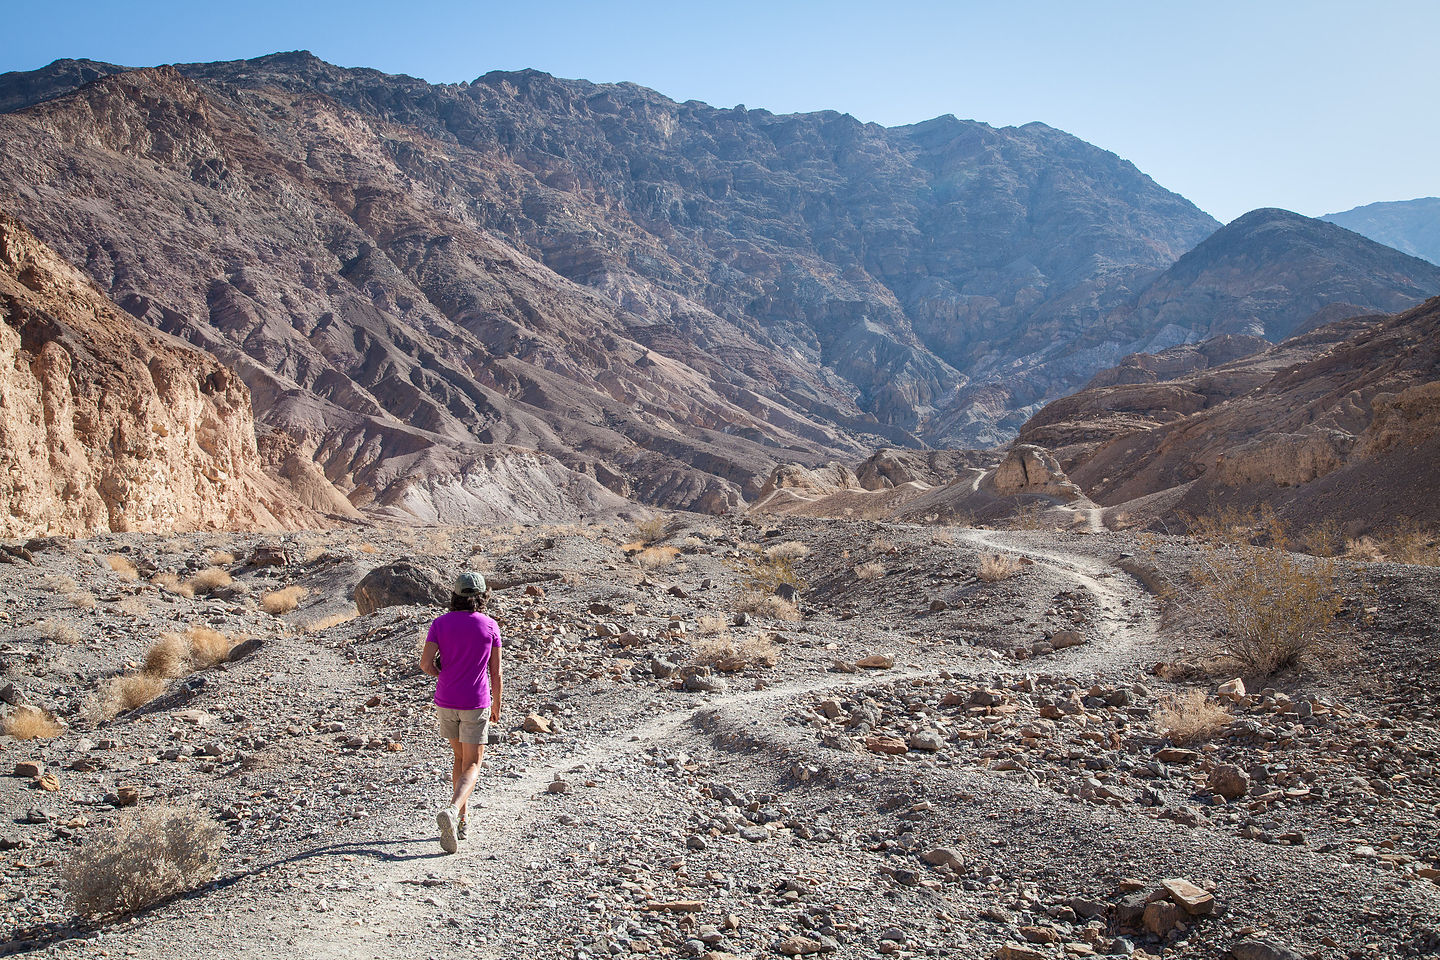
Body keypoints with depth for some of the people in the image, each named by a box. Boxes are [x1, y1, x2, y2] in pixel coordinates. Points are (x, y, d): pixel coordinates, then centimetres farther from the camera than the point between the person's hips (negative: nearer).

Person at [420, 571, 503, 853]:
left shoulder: (441, 623, -3)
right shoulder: (490, 626, -6)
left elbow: (425, 664, -12)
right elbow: (496, 673, -2)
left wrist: (442, 674, 11)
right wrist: (496, 708, 10)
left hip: (446, 702, 3)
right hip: (475, 705, -3)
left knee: (460, 758, 22)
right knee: (472, 767, 3)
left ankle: (461, 821, 24)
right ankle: (452, 812, -24)